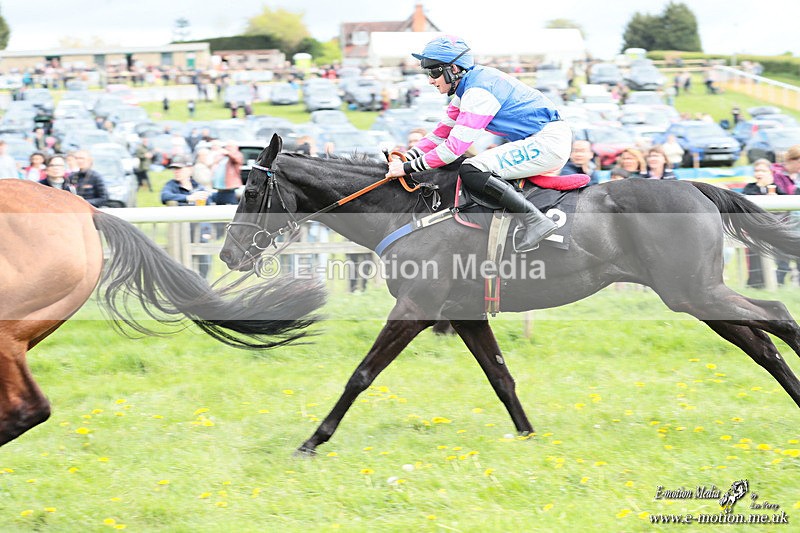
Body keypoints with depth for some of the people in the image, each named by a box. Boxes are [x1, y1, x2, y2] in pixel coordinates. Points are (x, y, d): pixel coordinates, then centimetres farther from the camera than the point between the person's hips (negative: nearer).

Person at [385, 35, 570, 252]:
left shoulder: (478, 92, -18)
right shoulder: (469, 85, 13)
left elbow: (455, 147, -20)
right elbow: (443, 131, 18)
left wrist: (408, 167, -15)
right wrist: (405, 159, 10)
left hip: (549, 141, -11)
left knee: (470, 171, -20)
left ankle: (536, 221, -25)